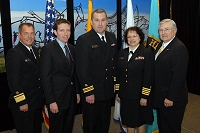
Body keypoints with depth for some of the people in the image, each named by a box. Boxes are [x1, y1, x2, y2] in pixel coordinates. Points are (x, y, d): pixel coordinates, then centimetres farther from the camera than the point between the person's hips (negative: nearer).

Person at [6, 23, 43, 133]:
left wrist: (42, 96, 11)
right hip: (23, 103, -8)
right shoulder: (14, 53, -17)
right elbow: (13, 81, -19)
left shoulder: (35, 50, 9)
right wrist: (21, 102, -20)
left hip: (37, 101, 8)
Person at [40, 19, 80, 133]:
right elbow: (45, 77, -16)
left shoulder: (71, 48, 8)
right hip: (57, 98, -6)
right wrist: (51, 101, -18)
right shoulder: (48, 49, -13)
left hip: (71, 96, 6)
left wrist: (77, 92, 11)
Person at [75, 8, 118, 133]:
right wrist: (88, 92, -17)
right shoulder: (83, 40, -13)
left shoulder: (112, 37, 6)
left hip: (108, 90, 6)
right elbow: (82, 70, -16)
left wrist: (115, 82, 8)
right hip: (92, 91, -5)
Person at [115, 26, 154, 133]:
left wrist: (145, 96, -14)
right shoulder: (122, 53, 8)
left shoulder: (147, 53, -7)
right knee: (128, 122, 15)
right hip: (125, 95, 4)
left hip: (139, 96, -4)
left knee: (140, 122, 11)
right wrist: (117, 92, 7)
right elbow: (118, 74, 10)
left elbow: (148, 76, -11)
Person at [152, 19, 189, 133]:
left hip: (171, 99, -9)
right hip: (161, 97, 9)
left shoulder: (179, 48, -18)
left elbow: (179, 76, -23)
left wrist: (171, 98, -22)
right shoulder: (161, 45, 12)